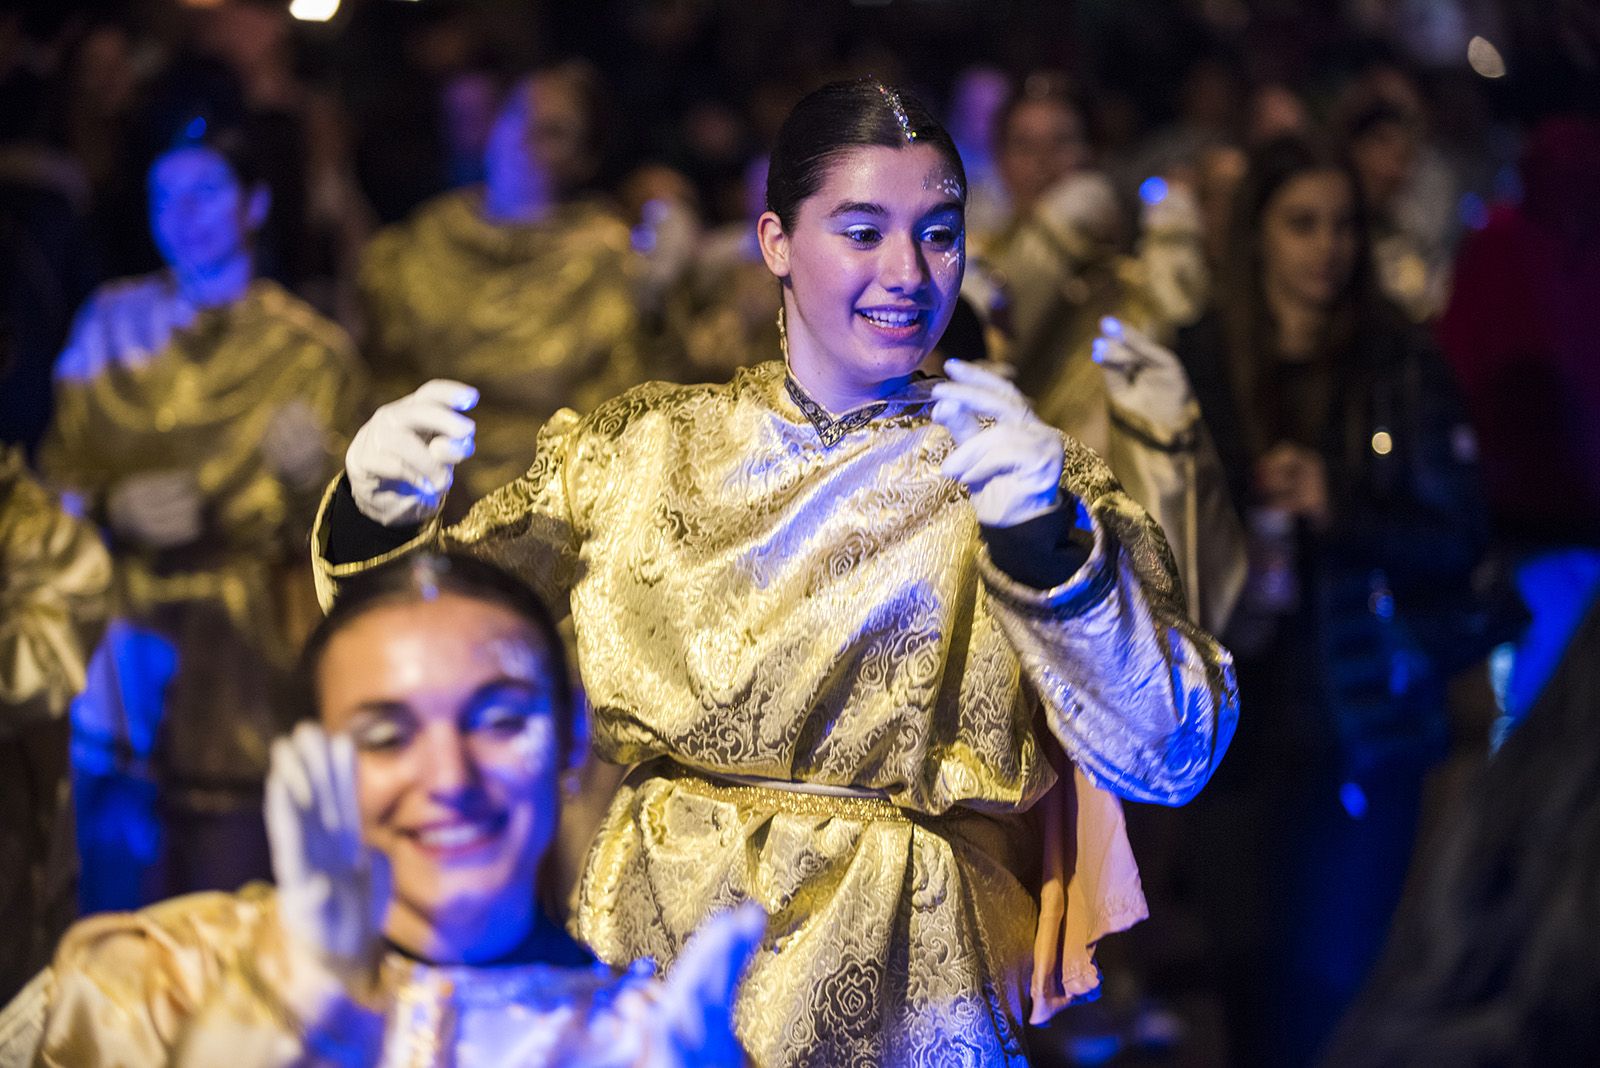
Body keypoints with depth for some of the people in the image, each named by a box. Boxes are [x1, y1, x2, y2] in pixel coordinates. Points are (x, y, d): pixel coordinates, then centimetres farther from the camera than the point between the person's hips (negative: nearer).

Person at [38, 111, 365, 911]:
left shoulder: (310, 353, 3)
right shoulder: (112, 324, 10)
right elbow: (60, 470, 12)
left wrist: (309, 477, -20)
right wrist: (116, 505, -9)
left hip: (245, 657, -2)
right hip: (124, 642, 2)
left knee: (229, 888, -6)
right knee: (119, 885, 0)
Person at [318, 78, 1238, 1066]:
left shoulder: (1027, 474, 3)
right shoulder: (643, 450, 10)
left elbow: (1170, 757, -8)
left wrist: (1046, 539, -21)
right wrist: (383, 521, -5)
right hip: (645, 961, 2)